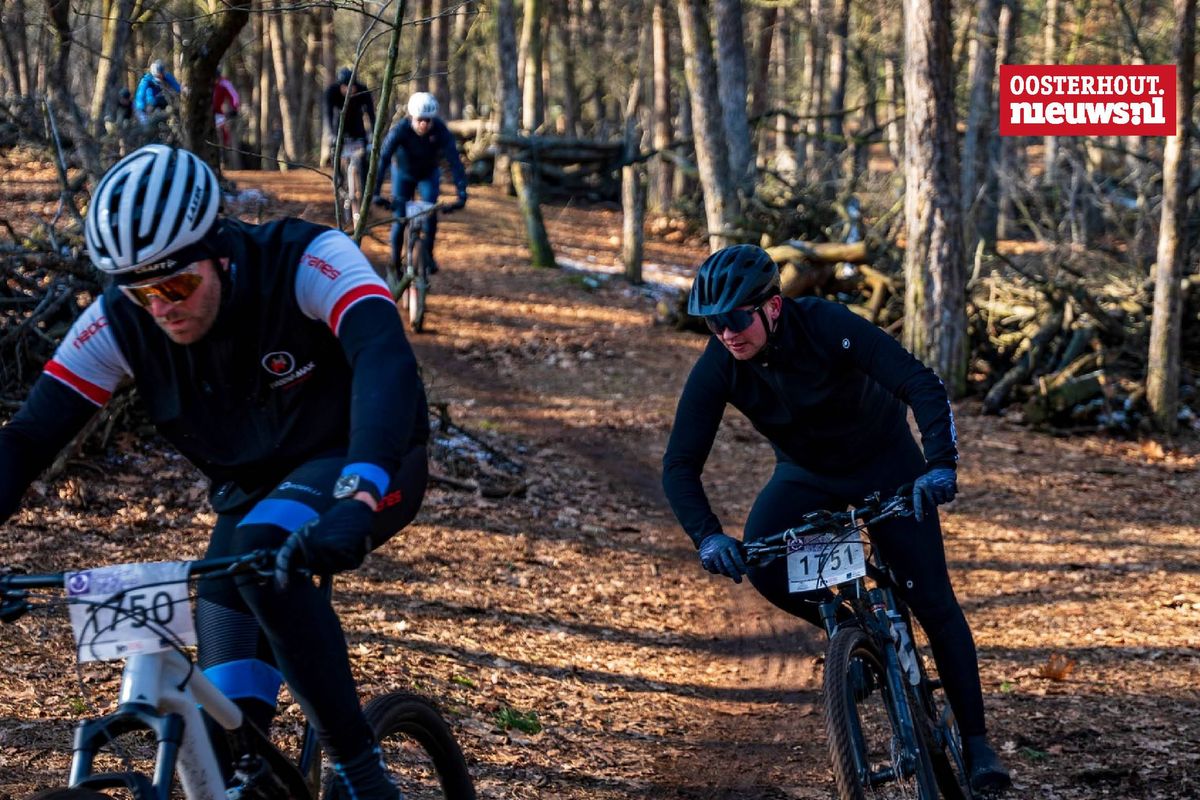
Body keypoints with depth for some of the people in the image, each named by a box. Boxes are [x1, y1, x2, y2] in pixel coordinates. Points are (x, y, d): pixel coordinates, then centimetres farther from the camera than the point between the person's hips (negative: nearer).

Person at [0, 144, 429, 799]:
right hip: (252, 491, 5)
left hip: (367, 467, -4)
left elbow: (386, 361, -45)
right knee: (227, 716, -11)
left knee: (263, 553, -35)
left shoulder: (306, 262, -29)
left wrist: (356, 500, -60)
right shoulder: (120, 322, -18)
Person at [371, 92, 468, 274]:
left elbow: (454, 161, -34)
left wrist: (462, 193, -44)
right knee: (399, 217, -5)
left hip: (429, 173, 1)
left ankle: (428, 255, 4)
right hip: (403, 172, -1)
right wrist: (375, 192, -47)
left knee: (430, 212, -15)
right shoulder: (400, 130, -33)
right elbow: (382, 158, -38)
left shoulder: (441, 131, -32)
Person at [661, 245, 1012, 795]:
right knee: (761, 564, -26)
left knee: (931, 600, -7)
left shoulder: (827, 326, -32)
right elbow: (680, 465, -22)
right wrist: (707, 537, -38)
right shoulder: (716, 369, -23)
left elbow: (922, 385, -35)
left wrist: (942, 465, -49)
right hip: (805, 473, 3)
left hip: (884, 462, -3)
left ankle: (974, 740, 6)